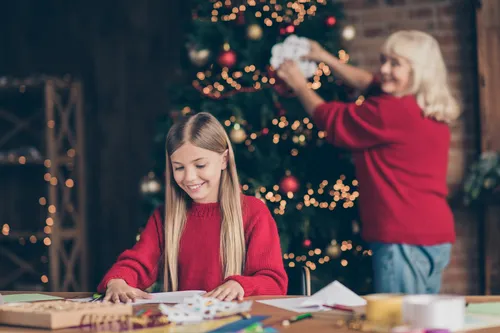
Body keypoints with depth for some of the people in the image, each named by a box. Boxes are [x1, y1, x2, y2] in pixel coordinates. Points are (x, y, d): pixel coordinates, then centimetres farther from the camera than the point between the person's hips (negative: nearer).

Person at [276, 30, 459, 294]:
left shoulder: (392, 113, -17)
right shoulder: (430, 111, 12)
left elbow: (331, 121, -2)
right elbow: (370, 84, 26)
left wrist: (299, 85, 13)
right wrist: (325, 58, 28)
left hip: (404, 241, -10)